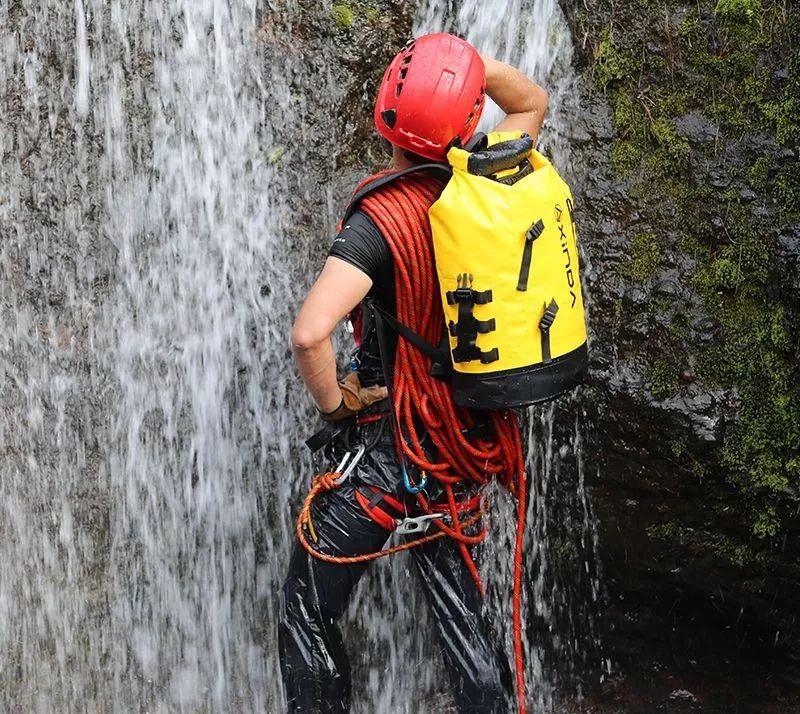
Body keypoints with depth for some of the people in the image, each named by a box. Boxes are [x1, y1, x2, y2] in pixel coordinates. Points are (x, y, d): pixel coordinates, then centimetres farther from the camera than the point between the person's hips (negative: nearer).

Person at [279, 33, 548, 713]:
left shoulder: (383, 218, -21)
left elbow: (310, 332, -35)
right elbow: (532, 102, 17)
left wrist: (332, 400, -15)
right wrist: (469, 63, -1)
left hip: (389, 444, -6)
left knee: (308, 613, 9)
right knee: (459, 607, 18)